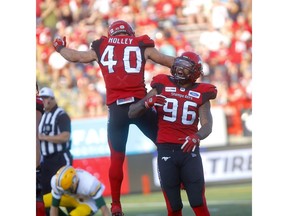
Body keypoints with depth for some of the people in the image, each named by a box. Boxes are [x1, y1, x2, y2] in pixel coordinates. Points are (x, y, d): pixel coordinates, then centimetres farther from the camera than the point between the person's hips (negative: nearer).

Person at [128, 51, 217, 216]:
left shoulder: (201, 94, 5)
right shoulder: (162, 87, 6)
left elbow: (207, 125, -7)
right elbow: (132, 113, 7)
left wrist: (197, 137, -29)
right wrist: (148, 102, -13)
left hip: (190, 151, 0)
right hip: (166, 150, 0)